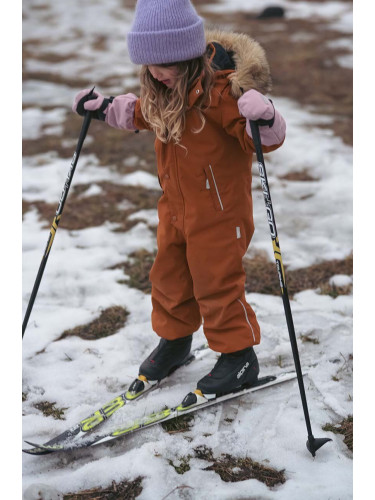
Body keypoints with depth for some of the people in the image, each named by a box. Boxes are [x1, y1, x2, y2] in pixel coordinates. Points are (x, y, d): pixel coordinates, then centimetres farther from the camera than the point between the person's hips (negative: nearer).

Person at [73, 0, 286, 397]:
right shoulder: (163, 89, -2)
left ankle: (238, 355, 22)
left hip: (219, 208, -8)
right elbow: (141, 113, 22)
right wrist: (105, 109, 13)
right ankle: (174, 339, 41)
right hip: (175, 205, 8)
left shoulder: (223, 88, -26)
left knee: (217, 282, 3)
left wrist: (265, 121, -48)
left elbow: (266, 139, -27)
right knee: (169, 275, 19)